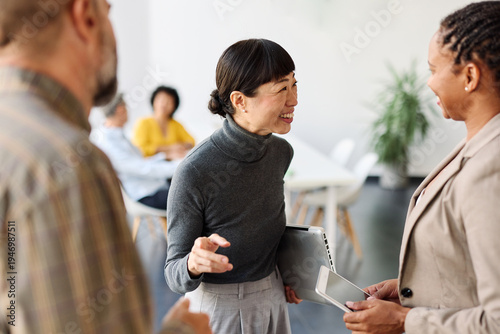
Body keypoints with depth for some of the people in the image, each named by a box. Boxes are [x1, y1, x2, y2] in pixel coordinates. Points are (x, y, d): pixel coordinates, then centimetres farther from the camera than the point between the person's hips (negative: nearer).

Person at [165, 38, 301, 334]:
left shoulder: (281, 152, -6)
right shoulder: (194, 173, -25)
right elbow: (175, 276, -18)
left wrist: (284, 274, 6)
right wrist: (193, 263, -37)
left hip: (273, 299, 5)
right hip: (219, 308, -5)